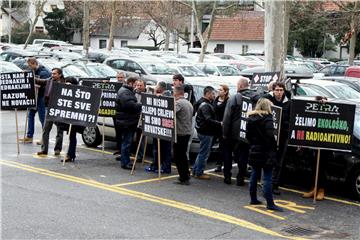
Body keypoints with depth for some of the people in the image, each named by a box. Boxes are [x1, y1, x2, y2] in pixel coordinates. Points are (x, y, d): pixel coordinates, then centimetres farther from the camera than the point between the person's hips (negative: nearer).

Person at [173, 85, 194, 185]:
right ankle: (186, 176, 27)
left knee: (178, 156, -3)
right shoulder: (189, 103, 15)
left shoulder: (178, 103, -15)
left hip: (180, 133, -9)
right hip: (187, 132, 9)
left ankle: (183, 178, -4)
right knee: (183, 155, 20)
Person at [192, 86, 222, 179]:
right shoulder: (205, 105, -18)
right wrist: (219, 123, -27)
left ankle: (195, 170, 27)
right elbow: (208, 119, -27)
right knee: (204, 153, -1)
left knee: (202, 152, 19)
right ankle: (199, 173, 6)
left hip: (202, 131, 11)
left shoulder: (205, 103, 15)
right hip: (206, 132, -11)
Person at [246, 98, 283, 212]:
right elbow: (270, 136, -20)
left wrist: (253, 145, 16)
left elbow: (248, 135, 11)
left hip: (254, 151, 7)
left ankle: (253, 199, 22)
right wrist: (274, 147, -6)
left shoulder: (251, 118, 8)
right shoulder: (267, 119, -14)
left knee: (254, 175, 15)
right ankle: (270, 203, -4)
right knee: (267, 178, -5)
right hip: (266, 152, -7)